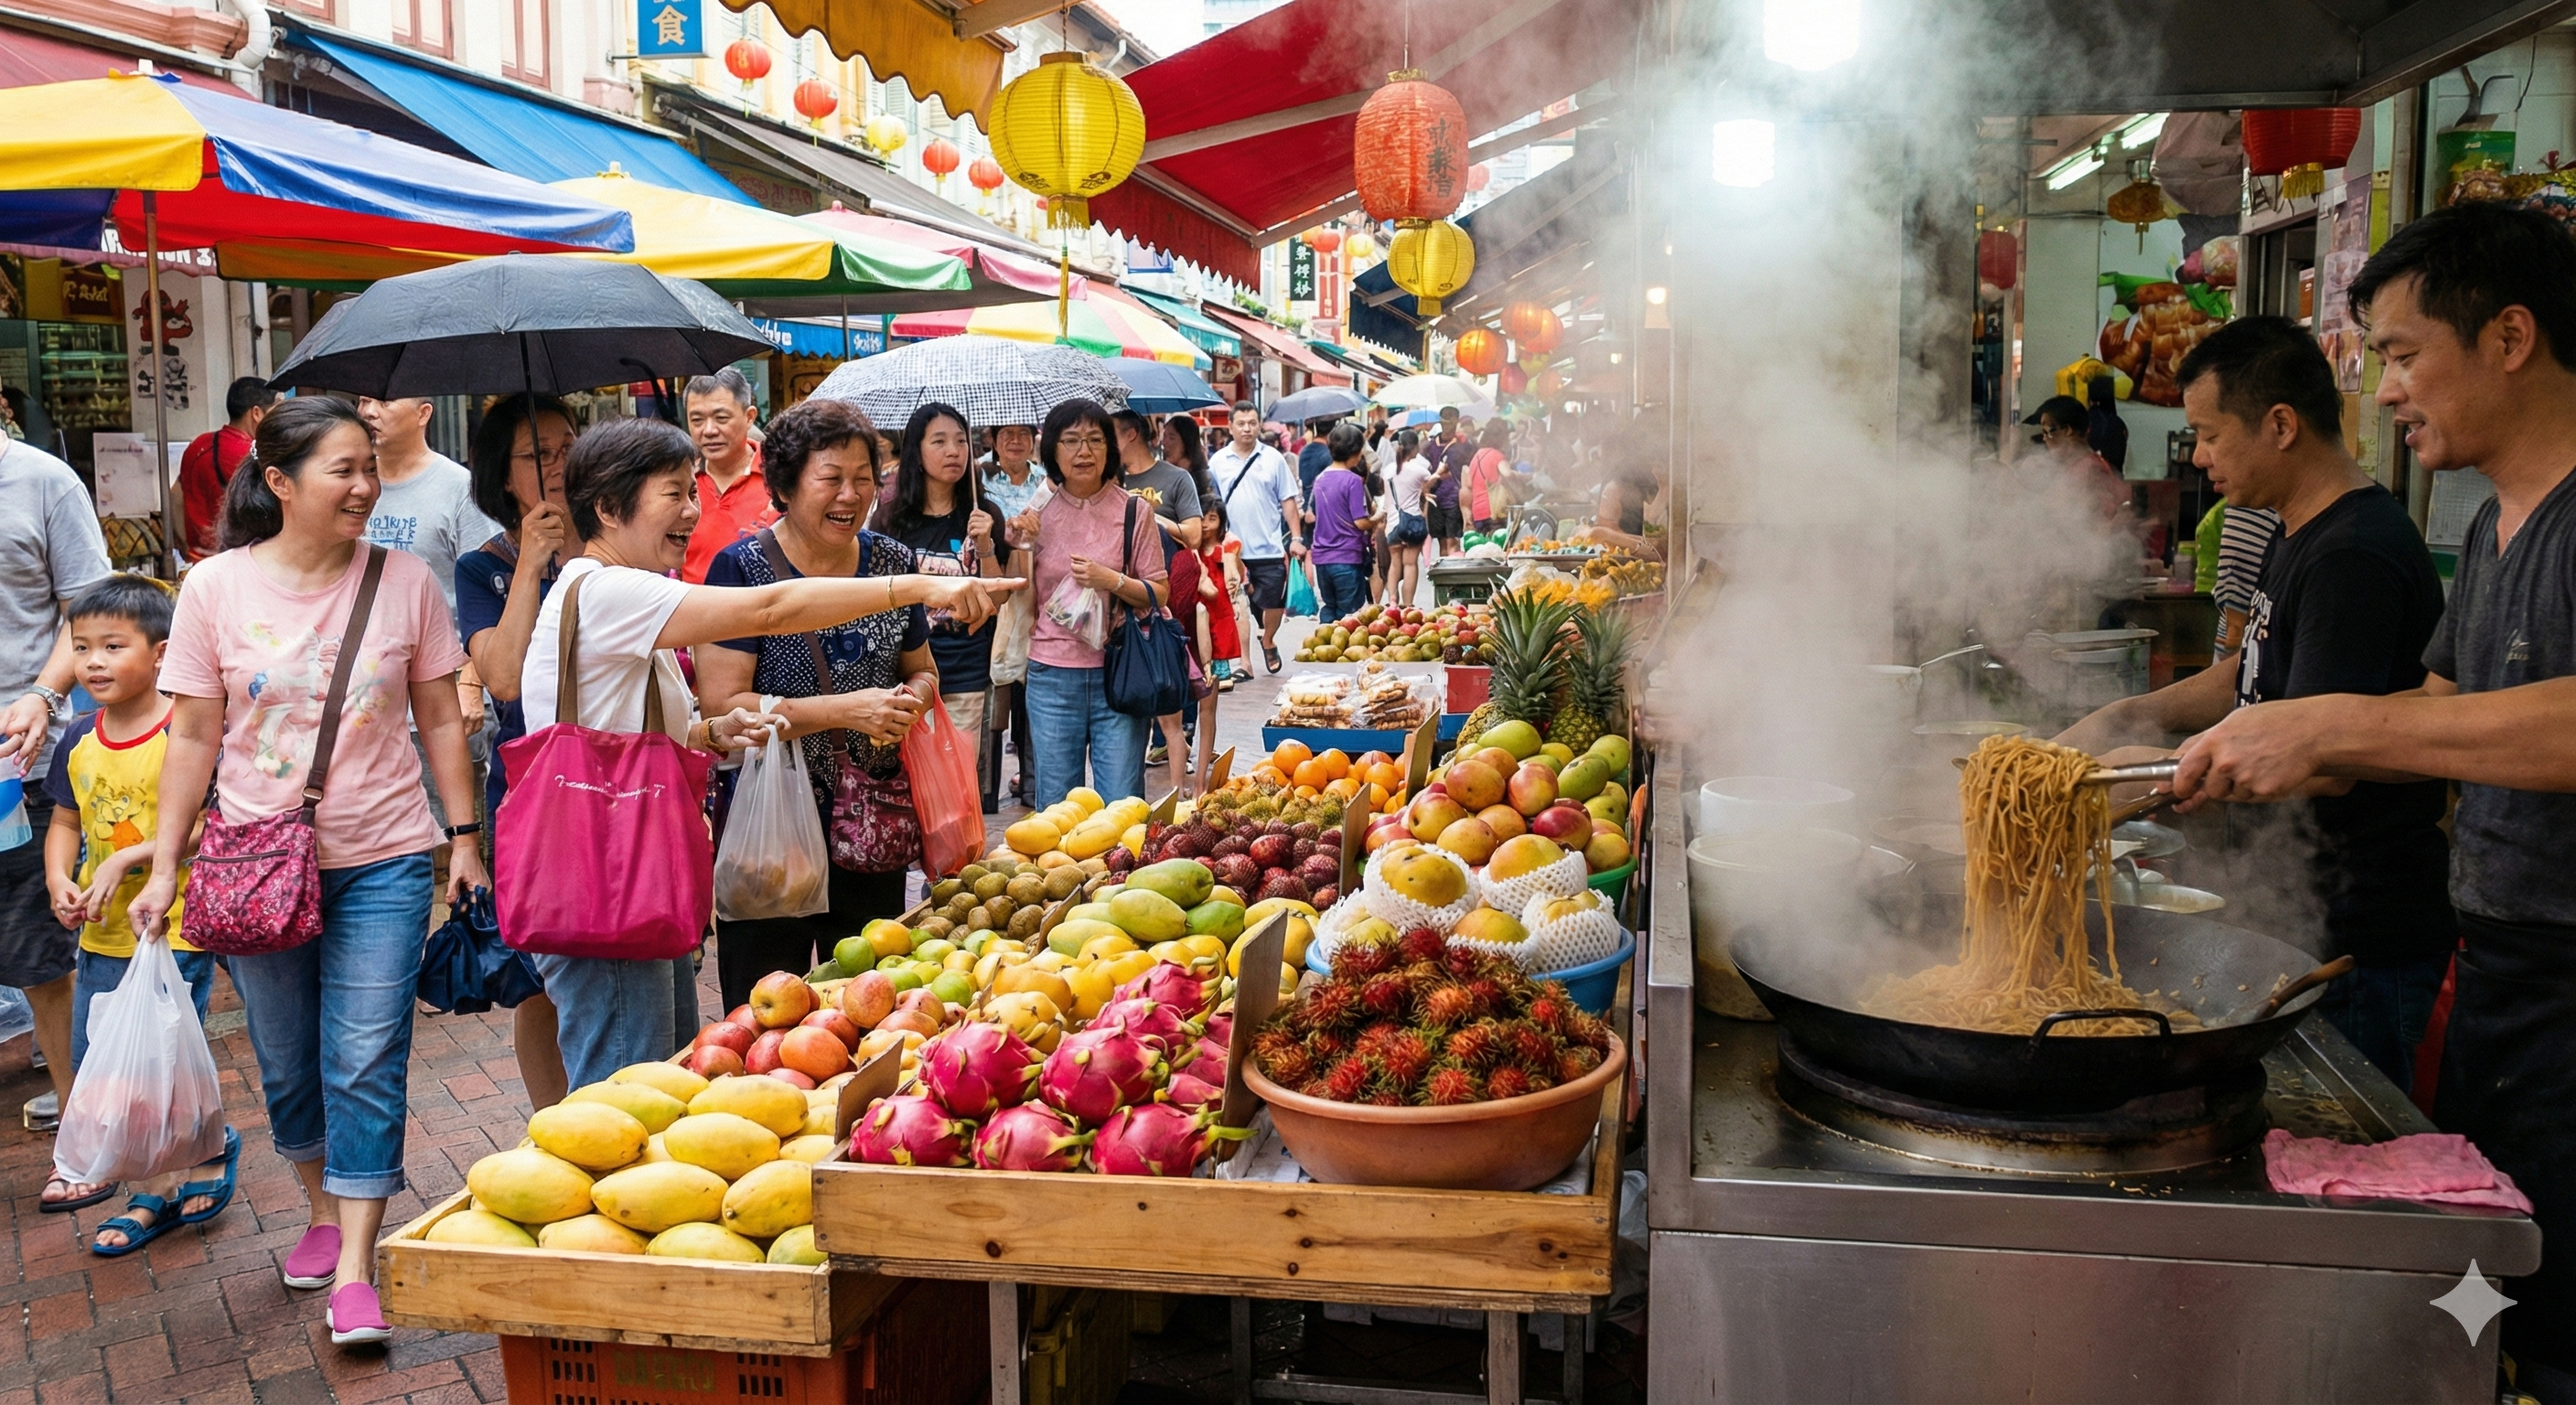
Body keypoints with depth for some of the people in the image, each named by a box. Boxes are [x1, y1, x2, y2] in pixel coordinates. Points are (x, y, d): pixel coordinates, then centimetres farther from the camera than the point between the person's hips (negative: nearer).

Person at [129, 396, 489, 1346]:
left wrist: (464, 838, 3)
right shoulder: (217, 587, -2)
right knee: (288, 1064, 14)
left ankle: (354, 1272, 3)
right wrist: (165, 866, 1)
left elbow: (440, 720, 5)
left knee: (367, 1063, -4)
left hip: (382, 862, -1)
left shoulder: (405, 581, -2)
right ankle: (323, 1209, 37)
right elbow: (194, 737, 2)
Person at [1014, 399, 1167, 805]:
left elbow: (1159, 593, 0)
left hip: (1118, 671, -2)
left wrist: (1112, 580, -16)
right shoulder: (1038, 513, 5)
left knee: (1121, 804, 1)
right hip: (1052, 676, 2)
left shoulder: (1134, 512, 0)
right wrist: (1018, 544, -6)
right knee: (1055, 806, 8)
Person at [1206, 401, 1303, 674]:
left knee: (1274, 602, 5)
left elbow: (1288, 501, 5)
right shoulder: (1217, 461, 4)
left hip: (1270, 549, 0)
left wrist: (1296, 538, -2)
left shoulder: (1273, 459, 3)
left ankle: (1268, 642, 32)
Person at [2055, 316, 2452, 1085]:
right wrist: (2126, 716, 14)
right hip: (2313, 909, 10)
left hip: (2363, 936, -10)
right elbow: (2256, 677, 25)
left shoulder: (2352, 558, -22)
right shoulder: (2300, 537, 12)